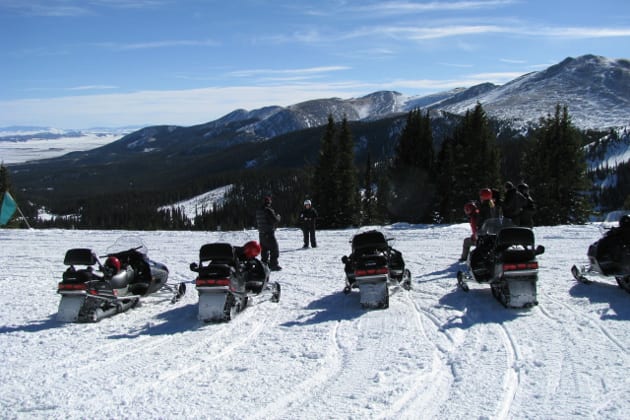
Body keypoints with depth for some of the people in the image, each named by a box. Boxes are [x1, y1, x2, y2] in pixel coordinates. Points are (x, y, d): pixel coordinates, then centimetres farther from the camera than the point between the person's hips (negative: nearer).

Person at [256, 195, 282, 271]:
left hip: (261, 233, 8)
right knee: (274, 249, -1)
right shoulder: (268, 210, -17)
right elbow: (275, 220, -18)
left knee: (264, 250, 17)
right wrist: (278, 216, 2)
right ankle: (274, 265, -3)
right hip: (269, 233, -8)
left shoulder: (258, 211, 9)